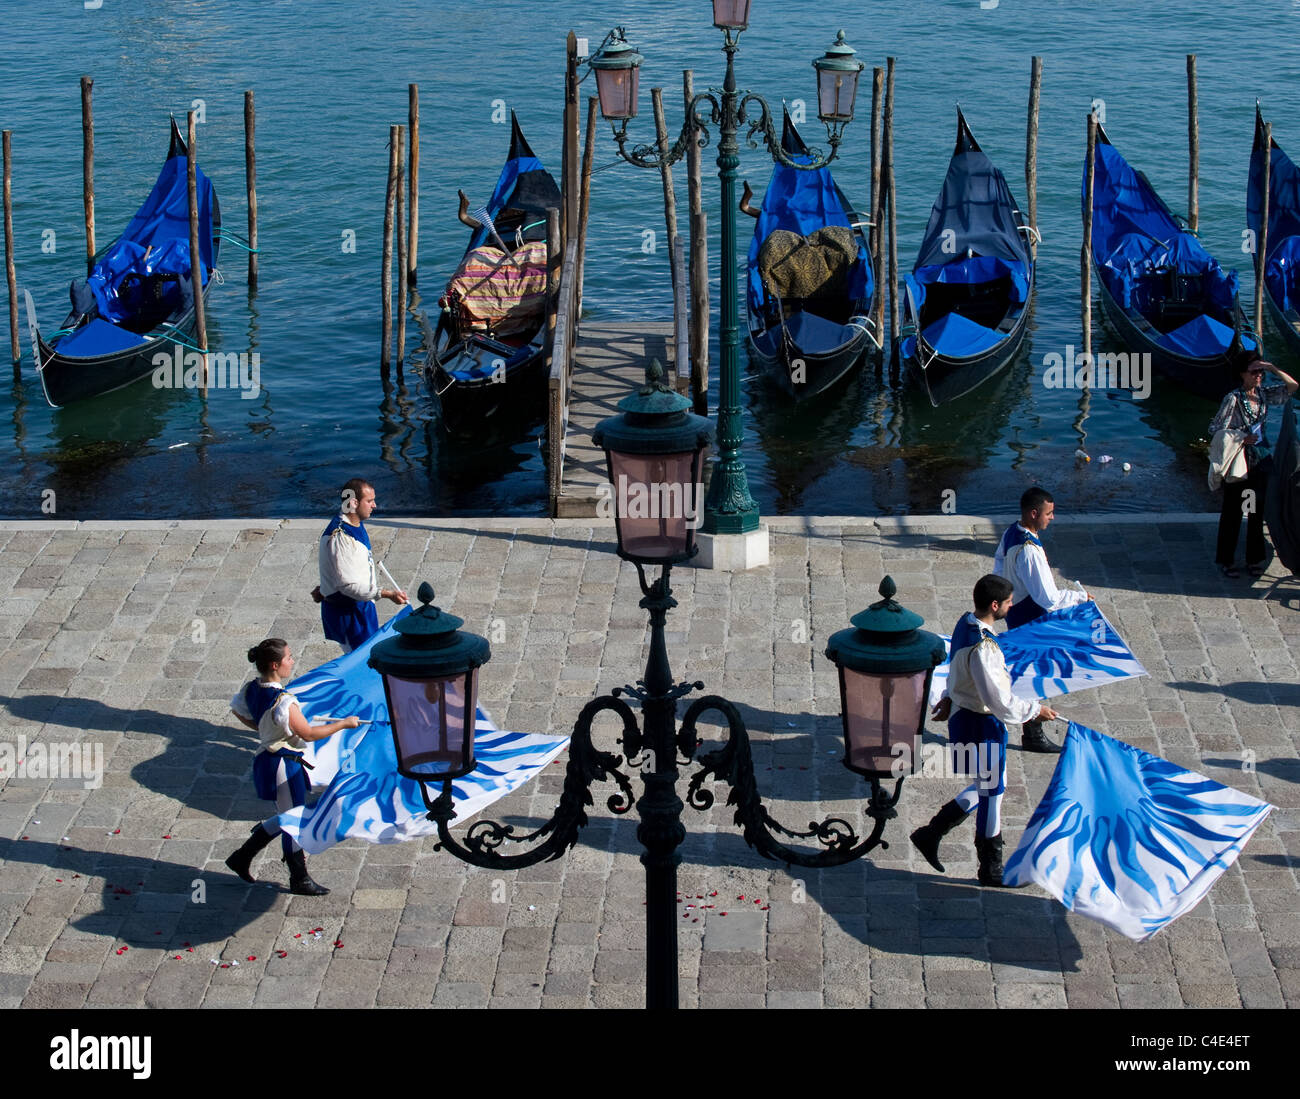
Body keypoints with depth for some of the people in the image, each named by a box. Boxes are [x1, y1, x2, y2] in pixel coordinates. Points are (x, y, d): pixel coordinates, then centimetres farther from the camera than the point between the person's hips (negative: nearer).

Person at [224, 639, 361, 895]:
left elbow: (237, 709, 18)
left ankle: (242, 857, 29)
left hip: (268, 758, 9)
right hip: (283, 763, -9)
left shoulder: (251, 689, -1)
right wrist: (344, 723, -13)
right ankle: (300, 879, 20)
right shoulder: (282, 702, -28)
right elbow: (308, 733, -23)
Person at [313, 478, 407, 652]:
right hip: (346, 613, -9)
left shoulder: (357, 525, 5)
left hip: (361, 605, 9)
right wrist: (387, 593, -30)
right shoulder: (339, 538, -27)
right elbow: (348, 585, -28)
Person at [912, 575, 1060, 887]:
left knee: (988, 788, 23)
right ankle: (991, 869, 24)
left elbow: (957, 667, 18)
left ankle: (931, 834, 30)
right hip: (981, 726, -10)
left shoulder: (965, 624, 0)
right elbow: (1000, 703, -29)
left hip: (964, 716, 10)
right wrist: (1036, 710, -16)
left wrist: (949, 697, 28)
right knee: (991, 794, 7)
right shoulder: (983, 648, -30)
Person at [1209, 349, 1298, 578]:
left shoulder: (1264, 394, 2)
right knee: (1233, 513, 4)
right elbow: (1215, 429, -15)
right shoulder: (1233, 399, -14)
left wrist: (1272, 369, -12)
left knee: (1257, 512, 13)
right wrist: (1240, 438, -26)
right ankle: (1226, 560, 15)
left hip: (1261, 462, 5)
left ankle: (1254, 559, 25)